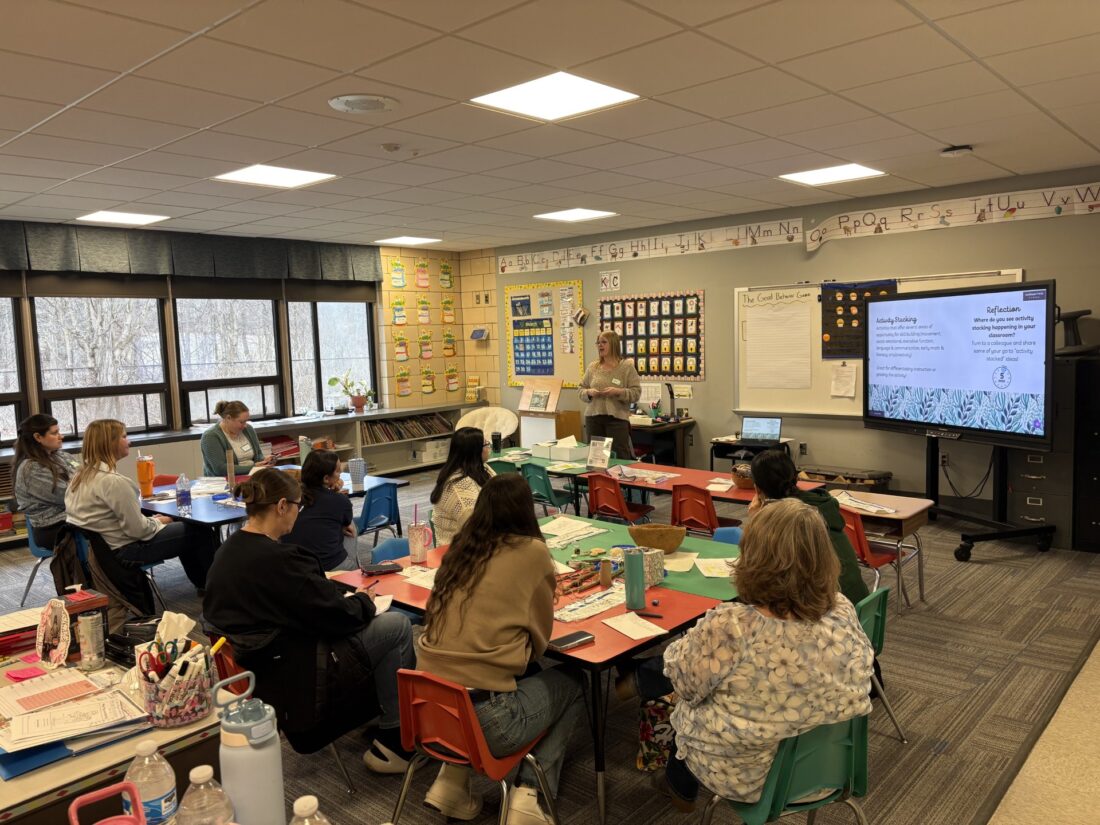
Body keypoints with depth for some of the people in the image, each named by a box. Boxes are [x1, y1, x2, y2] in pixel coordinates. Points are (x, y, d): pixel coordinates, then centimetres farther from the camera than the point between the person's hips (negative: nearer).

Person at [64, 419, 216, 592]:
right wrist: (158, 521, -2)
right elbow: (139, 529, -22)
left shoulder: (82, 475, 4)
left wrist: (152, 520, 9)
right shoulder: (113, 481, -26)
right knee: (201, 532, 0)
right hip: (124, 551, -10)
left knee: (181, 526, 24)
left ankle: (201, 582, 34)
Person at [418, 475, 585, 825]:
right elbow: (540, 636, 6)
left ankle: (453, 777, 20)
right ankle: (528, 794, 8)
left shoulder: (459, 548, 10)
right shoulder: (532, 551, -4)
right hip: (484, 716, -6)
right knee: (573, 682, 20)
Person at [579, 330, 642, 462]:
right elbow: (581, 390, 15)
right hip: (593, 417, 4)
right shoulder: (592, 367, 12)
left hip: (617, 418, -4)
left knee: (620, 457, -5)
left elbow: (636, 393, -4)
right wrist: (589, 392, -7)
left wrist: (618, 392, -19)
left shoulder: (627, 366, 0)